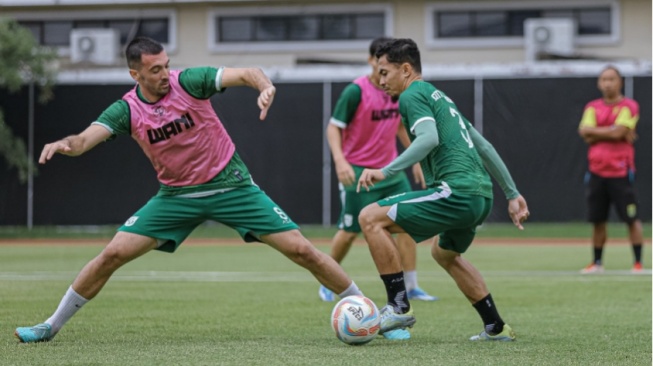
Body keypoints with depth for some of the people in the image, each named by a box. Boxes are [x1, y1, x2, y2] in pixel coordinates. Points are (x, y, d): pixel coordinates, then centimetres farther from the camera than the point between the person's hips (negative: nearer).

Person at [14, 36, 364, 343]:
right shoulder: (127, 110, -10)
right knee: (113, 254, -8)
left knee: (300, 249, -8)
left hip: (230, 185, -2)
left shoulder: (188, 81, -15)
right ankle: (52, 325, 8)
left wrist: (266, 86, -46)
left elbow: (245, 73, -23)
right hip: (177, 194, 2)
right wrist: (63, 144, -45)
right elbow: (84, 140, -22)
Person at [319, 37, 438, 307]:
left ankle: (411, 287, 2)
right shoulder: (356, 91, -16)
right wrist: (340, 160, -30)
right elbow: (334, 127, -15)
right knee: (350, 231, 0)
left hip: (391, 168, 6)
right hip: (359, 171, -6)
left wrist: (414, 159, 19)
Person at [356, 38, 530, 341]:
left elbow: (429, 138, -21)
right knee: (444, 253, 35)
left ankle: (399, 307, -10)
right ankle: (496, 328, 35)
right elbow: (484, 147, 28)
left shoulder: (413, 95, -1)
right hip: (482, 195, 10)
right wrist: (512, 194, 31)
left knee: (371, 218, -10)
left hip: (456, 192, -10)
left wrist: (386, 171, -27)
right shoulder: (441, 97, 28)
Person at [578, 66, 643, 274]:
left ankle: (638, 262, -2)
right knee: (597, 220, 8)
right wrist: (613, 133, -9)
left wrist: (595, 131, -4)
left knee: (632, 219, -5)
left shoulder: (629, 106, -2)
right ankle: (597, 263, 18)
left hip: (620, 172, -4)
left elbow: (618, 132, -15)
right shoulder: (592, 107, 11)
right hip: (596, 172, 4)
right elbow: (587, 136, -2)